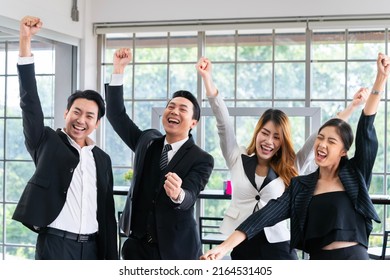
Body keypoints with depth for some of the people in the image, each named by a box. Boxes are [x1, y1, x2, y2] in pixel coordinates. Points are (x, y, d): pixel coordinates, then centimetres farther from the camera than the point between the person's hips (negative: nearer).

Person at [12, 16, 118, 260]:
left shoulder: (102, 159, 12)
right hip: (55, 244, -4)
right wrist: (25, 42, -19)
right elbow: (30, 101, -10)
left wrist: (111, 258, 9)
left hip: (91, 247, 4)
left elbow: (107, 211, 13)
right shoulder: (47, 142, 2)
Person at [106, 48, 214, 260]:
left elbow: (188, 198, -21)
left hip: (176, 250, -3)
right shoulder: (147, 141, 7)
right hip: (137, 246, 4)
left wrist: (178, 194, -46)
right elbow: (116, 114, 5)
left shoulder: (202, 159, -7)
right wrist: (119, 68, -2)